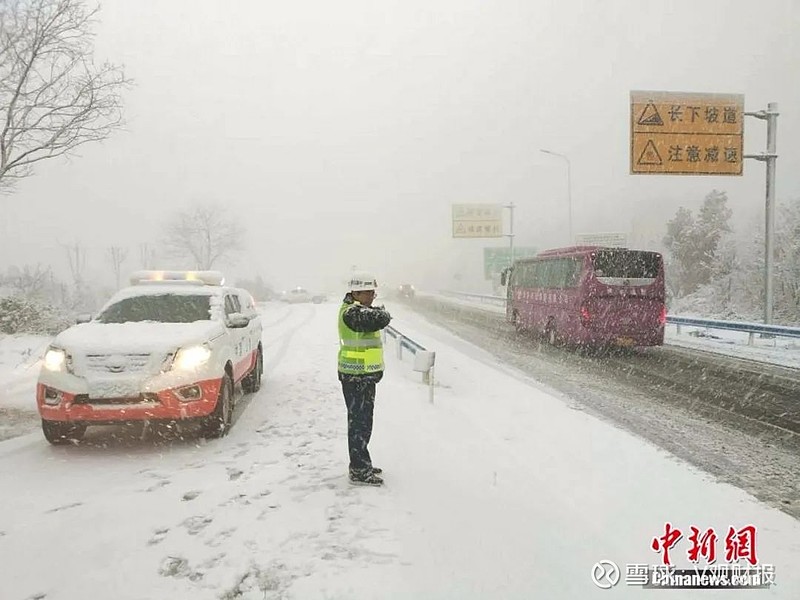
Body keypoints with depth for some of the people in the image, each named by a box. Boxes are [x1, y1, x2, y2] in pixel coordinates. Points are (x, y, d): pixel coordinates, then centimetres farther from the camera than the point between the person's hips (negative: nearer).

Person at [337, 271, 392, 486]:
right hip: (356, 377, -11)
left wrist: (377, 312, -5)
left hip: (365, 375, 11)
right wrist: (382, 312, -9)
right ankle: (359, 471, 3)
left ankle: (361, 464, 29)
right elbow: (381, 319, -28)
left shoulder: (360, 310, 17)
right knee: (359, 422, -4)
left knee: (363, 422, 18)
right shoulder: (351, 313, -19)